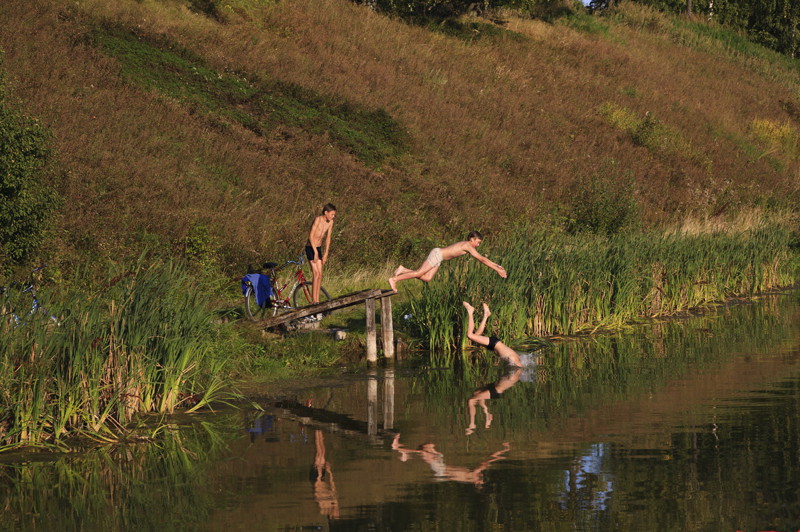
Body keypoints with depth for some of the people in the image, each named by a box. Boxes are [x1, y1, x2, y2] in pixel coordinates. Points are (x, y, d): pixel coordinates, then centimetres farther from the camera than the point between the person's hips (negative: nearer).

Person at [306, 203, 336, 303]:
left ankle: (317, 300, 8)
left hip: (318, 248, 7)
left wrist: (326, 254, 8)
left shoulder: (330, 222, 2)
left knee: (320, 274, 5)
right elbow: (311, 236, -21)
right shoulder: (318, 219, -19)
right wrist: (315, 252, -21)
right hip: (310, 247, -7)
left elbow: (328, 238, 10)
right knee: (316, 273, -13)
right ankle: (313, 300, -11)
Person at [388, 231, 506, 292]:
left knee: (427, 278, 4)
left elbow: (481, 258, 24)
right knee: (419, 273, -7)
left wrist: (496, 265, 22)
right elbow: (482, 259, -18)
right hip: (437, 254, -9)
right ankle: (394, 279, -2)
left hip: (437, 255, 9)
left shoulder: (468, 245, 14)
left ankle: (403, 270, 5)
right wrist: (497, 270, -15)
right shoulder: (468, 246, -15)